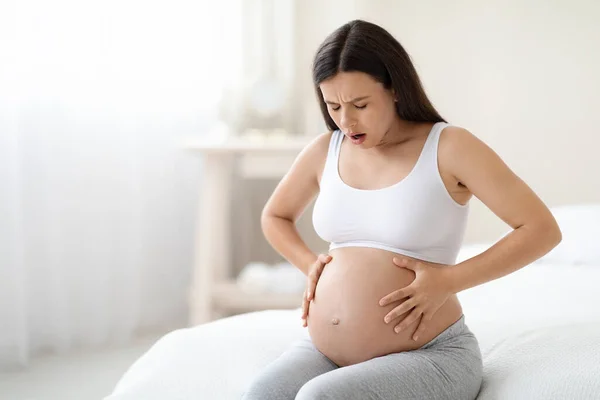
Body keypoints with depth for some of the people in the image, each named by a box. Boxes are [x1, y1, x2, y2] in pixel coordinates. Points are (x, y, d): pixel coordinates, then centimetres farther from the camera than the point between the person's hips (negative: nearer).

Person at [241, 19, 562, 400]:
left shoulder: (449, 147, -8)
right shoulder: (325, 151, 6)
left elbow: (542, 229, -10)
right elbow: (274, 217, 26)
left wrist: (448, 281, -14)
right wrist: (310, 265, 7)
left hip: (428, 356, -4)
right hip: (325, 351, 5)